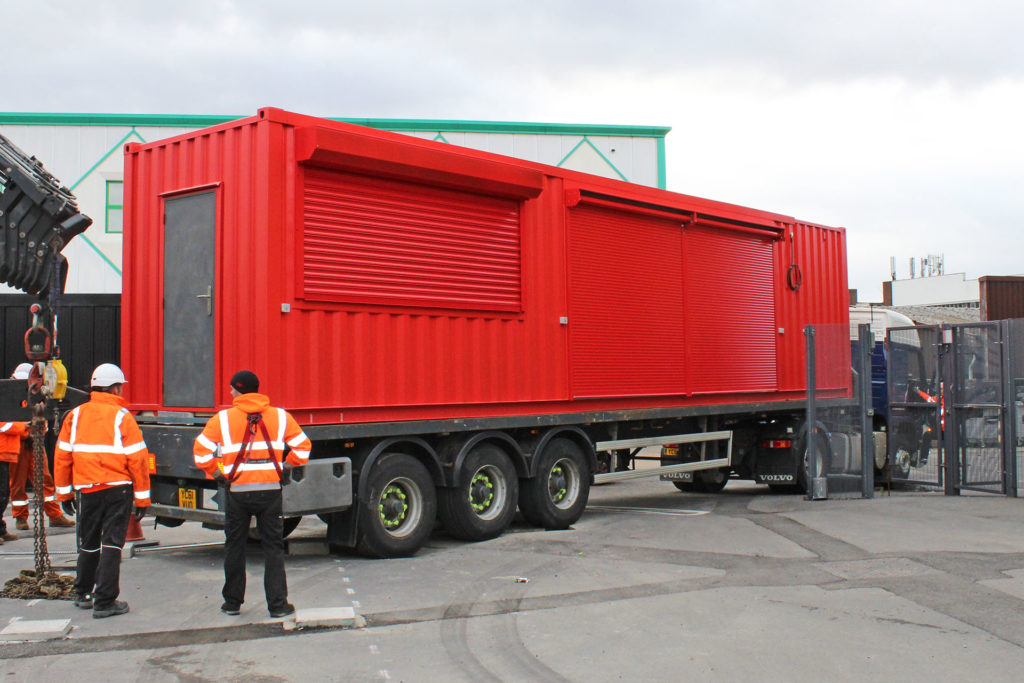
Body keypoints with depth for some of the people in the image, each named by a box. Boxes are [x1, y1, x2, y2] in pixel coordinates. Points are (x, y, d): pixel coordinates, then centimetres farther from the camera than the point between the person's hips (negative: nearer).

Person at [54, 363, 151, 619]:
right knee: (111, 544, 0)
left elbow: (62, 457, 8)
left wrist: (64, 492, 18)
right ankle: (104, 602, -1)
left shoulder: (75, 416, 4)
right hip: (117, 489, -4)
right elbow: (137, 460, -9)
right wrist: (142, 498, -3)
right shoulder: (122, 418, -8)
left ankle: (83, 594, 33)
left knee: (89, 544, 18)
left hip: (87, 490, 4)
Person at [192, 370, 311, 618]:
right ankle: (278, 604, 3)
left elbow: (201, 451, -3)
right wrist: (283, 468, 13)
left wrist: (216, 474, 8)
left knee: (234, 547, 13)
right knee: (273, 548, 6)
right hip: (270, 490, 1)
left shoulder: (222, 419, -1)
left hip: (237, 491, -1)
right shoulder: (280, 416, 4)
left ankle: (232, 602, 21)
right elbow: (302, 447, 4)